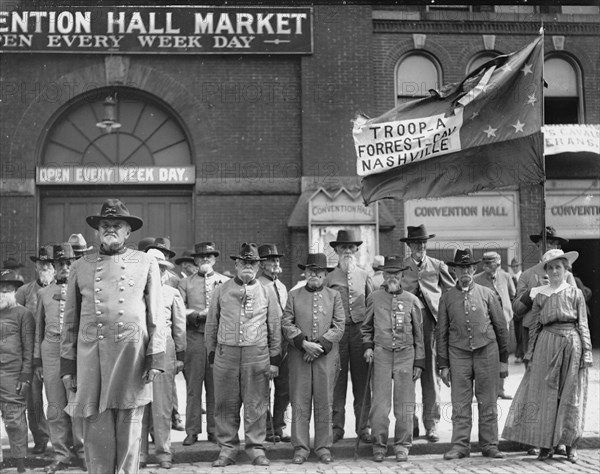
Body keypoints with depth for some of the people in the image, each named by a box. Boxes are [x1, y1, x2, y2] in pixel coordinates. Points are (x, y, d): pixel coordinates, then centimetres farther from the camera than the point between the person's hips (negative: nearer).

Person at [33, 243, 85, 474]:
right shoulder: (44, 293, 15)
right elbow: (39, 327, 17)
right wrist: (37, 359, 14)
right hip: (51, 349, 3)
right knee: (55, 405, 3)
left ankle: (82, 450, 7)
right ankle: (61, 454, 12)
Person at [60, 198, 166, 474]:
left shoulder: (146, 264, 8)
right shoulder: (80, 267, 12)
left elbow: (156, 317, 5)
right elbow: (70, 321, 12)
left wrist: (155, 359, -4)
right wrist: (67, 366, 7)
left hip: (132, 356, -1)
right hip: (91, 358, 1)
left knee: (130, 430, 5)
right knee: (96, 429, 1)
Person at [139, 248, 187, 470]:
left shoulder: (172, 294, 11)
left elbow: (179, 327, 12)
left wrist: (180, 356, 9)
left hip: (164, 349, -1)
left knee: (162, 404, -1)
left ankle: (164, 453, 6)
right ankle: (139, 453, 7)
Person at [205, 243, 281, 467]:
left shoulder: (266, 293, 8)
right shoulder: (221, 290, 8)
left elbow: (275, 327, 9)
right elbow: (211, 324, 11)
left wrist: (274, 359, 5)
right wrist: (211, 354, 7)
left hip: (257, 355, 0)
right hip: (225, 353, 1)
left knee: (255, 404, 2)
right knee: (225, 404, 4)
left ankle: (256, 449, 11)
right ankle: (227, 448, 13)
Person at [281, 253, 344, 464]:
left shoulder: (334, 296, 10)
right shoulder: (294, 295, 9)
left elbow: (339, 327, 2)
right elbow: (286, 324, 1)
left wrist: (320, 345, -10)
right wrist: (304, 343, -12)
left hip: (327, 355, 0)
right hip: (299, 356, 0)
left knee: (324, 403, 3)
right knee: (300, 403, 0)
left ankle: (324, 447, 12)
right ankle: (300, 448, 6)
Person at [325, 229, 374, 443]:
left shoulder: (364, 276, 12)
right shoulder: (329, 278, 6)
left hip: (360, 329, 1)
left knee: (362, 381, 4)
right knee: (337, 381, 0)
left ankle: (363, 427, 11)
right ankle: (337, 427, 8)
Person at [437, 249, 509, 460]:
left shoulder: (487, 294, 7)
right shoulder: (447, 298, 7)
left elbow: (501, 328, 9)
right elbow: (442, 333, 8)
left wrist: (504, 359, 6)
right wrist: (443, 364, 4)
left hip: (487, 351, 0)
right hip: (458, 353, 0)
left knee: (488, 403, 3)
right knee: (460, 404, -1)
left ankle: (489, 445, 11)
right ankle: (460, 446, 5)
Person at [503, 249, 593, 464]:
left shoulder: (575, 293, 7)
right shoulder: (539, 295, 9)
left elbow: (583, 324, 6)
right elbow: (534, 326, 11)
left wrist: (587, 351, -1)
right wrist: (530, 352, 8)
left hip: (572, 343, -1)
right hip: (547, 343, 1)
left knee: (571, 395, 3)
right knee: (546, 394, 1)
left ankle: (570, 444, 11)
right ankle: (546, 445, 8)